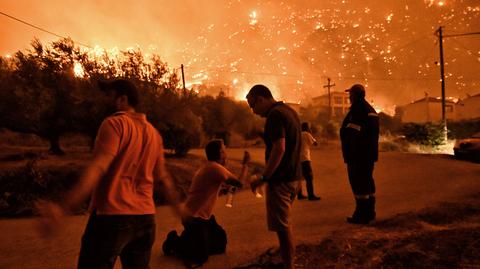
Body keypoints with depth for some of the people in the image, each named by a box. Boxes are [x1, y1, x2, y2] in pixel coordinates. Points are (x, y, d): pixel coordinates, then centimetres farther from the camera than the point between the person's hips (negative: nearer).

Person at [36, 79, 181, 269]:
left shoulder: (115, 123, -8)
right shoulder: (153, 133, 12)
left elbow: (98, 167, -22)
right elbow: (162, 175, 18)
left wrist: (64, 208, -30)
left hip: (112, 215, -7)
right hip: (145, 217, 7)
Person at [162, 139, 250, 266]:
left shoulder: (209, 167, 10)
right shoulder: (215, 167, -22)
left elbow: (226, 185, 11)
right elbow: (239, 183, -23)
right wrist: (245, 163, -11)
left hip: (204, 216, 10)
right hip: (194, 218, -10)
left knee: (221, 244, 14)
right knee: (201, 257, -9)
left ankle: (189, 238, 26)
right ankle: (175, 242, 12)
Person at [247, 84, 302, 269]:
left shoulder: (275, 115, -16)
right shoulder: (289, 110, 14)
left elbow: (279, 148, -25)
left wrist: (263, 178, -22)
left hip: (280, 178, -10)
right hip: (294, 176, 10)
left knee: (282, 226, -1)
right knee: (285, 223, 21)